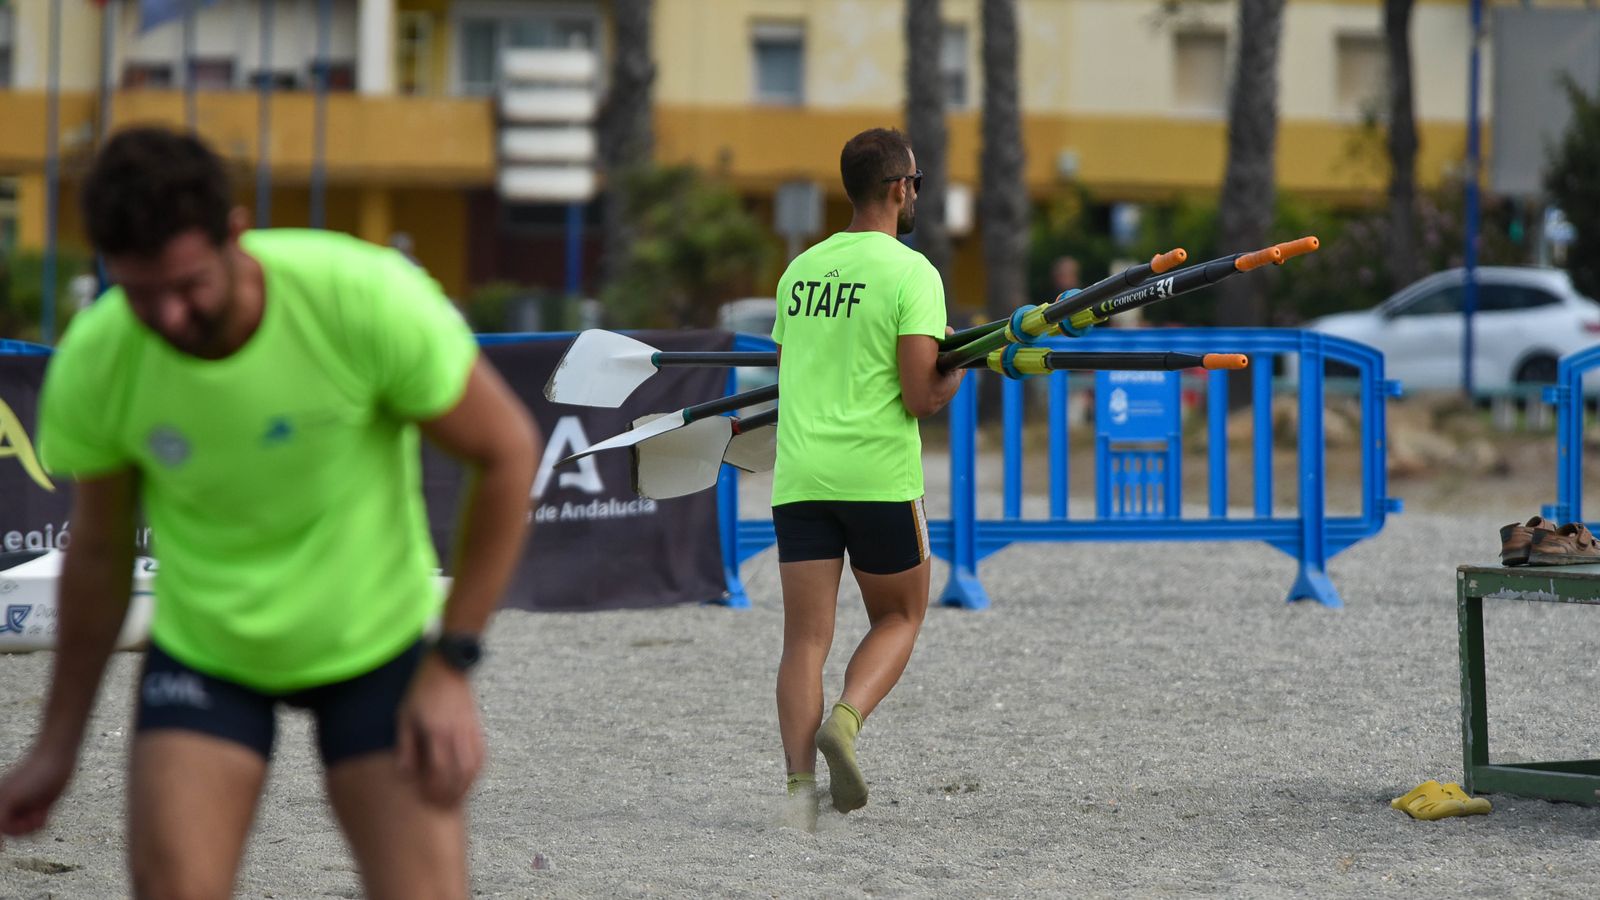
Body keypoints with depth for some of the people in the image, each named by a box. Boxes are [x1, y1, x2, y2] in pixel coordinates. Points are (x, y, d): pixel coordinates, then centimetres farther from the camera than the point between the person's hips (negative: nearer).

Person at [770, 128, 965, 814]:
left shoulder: (800, 269, 12)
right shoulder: (912, 273, -7)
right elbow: (920, 398, -12)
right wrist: (958, 370, 7)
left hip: (799, 474, 4)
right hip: (879, 474, -4)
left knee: (806, 635, 2)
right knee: (898, 617, 15)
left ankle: (799, 778, -9)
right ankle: (845, 720, -8)